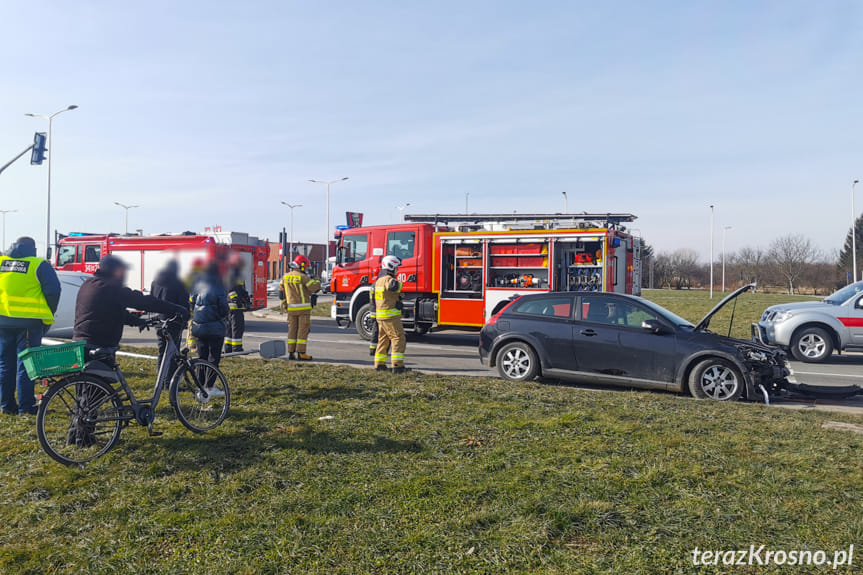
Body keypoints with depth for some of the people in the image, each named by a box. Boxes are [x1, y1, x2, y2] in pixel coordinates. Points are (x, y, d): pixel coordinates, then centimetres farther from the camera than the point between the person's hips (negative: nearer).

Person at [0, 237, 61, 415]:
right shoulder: (39, 265, -4)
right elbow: (53, 290, -10)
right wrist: (47, 314, 3)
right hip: (29, 322, -4)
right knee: (25, 364, 1)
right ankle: (25, 407, 2)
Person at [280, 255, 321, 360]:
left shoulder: (286, 277, 8)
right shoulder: (302, 277, -12)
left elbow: (281, 291, 12)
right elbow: (315, 287, -14)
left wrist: (284, 302, 20)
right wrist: (317, 281, 7)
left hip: (291, 307, 6)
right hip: (303, 307, -6)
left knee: (292, 330, 9)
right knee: (303, 330, -3)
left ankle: (291, 353, 8)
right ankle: (301, 353, -5)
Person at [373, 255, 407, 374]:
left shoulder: (379, 280, 16)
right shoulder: (388, 279, -15)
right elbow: (393, 286, -40)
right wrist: (399, 283, -18)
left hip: (381, 317, 10)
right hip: (391, 316, -9)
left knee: (383, 339, 17)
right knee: (398, 339, -6)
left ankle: (379, 364, 21)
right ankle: (397, 365, -10)